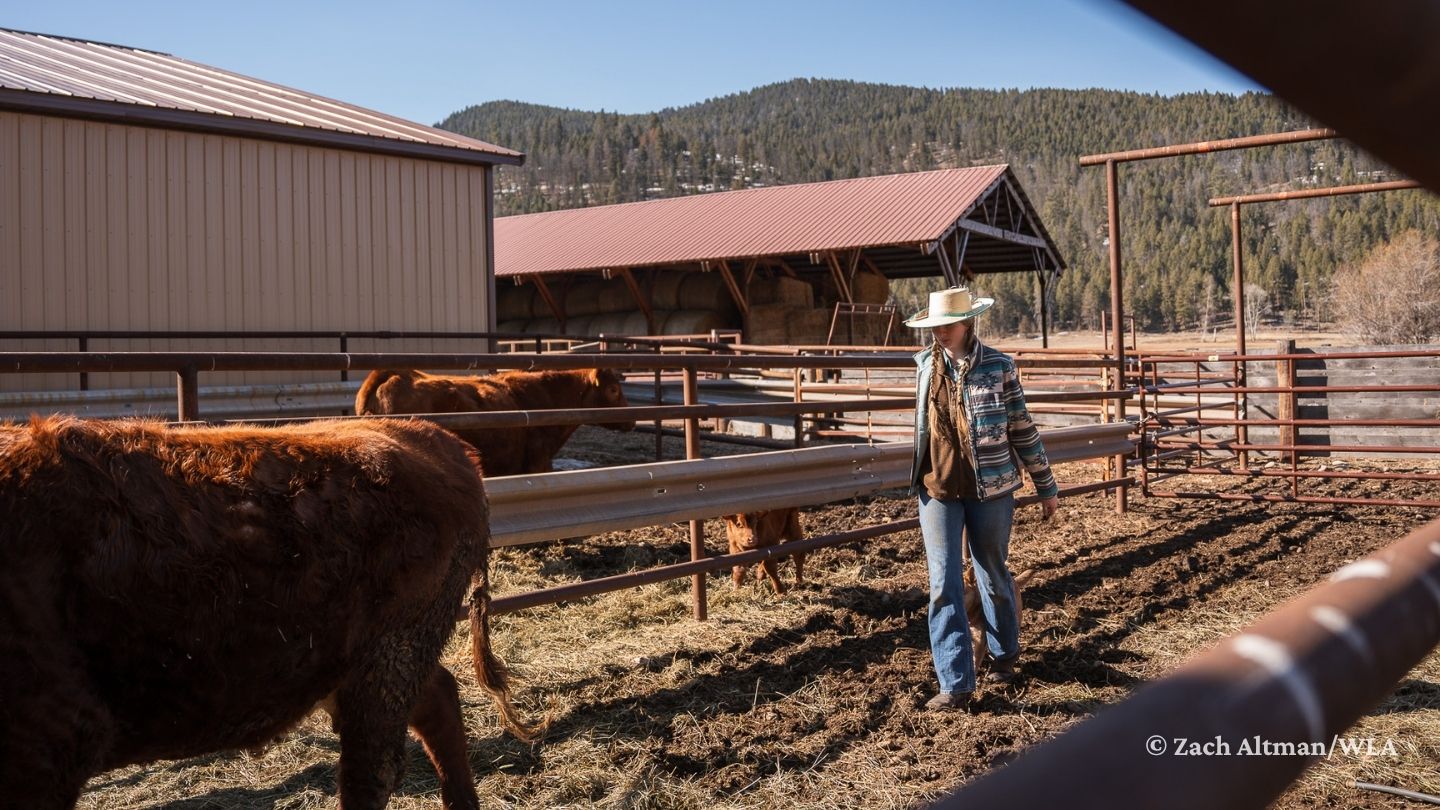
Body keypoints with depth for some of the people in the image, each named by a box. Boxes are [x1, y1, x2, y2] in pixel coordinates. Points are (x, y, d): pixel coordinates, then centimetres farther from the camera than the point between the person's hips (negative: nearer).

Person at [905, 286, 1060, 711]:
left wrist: (1046, 486, 3)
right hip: (937, 490, 3)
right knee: (944, 585, -2)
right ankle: (955, 684, 2)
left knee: (993, 576, 14)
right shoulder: (926, 363, 2)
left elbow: (1023, 429, -2)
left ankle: (1004, 655, 38)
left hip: (989, 489, -2)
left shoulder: (998, 366, -8)